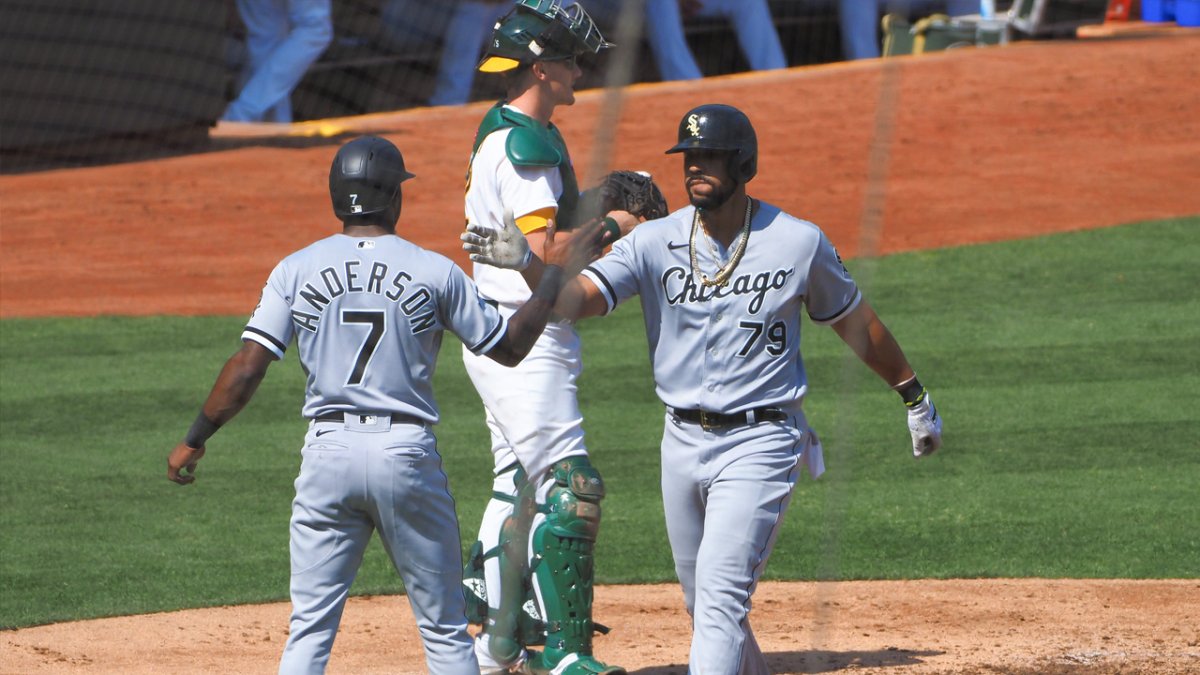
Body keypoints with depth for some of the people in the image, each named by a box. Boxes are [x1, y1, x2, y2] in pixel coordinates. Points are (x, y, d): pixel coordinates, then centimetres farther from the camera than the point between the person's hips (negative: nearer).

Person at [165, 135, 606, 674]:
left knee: (311, 628, 4)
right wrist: (556, 276, 20)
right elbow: (509, 347, 8)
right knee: (444, 629, 8)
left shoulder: (297, 270, 1)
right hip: (408, 454, -1)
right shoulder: (435, 272, -1)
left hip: (328, 452, 1)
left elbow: (246, 368, -5)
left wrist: (194, 441, 5)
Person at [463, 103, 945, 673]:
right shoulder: (655, 242, -3)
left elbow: (854, 321, 9)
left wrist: (913, 395, 18)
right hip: (683, 443, 4)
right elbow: (573, 299, -15)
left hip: (759, 444, -4)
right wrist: (526, 260, -36)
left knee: (721, 597, -15)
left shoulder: (799, 243, -6)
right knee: (702, 601, 15)